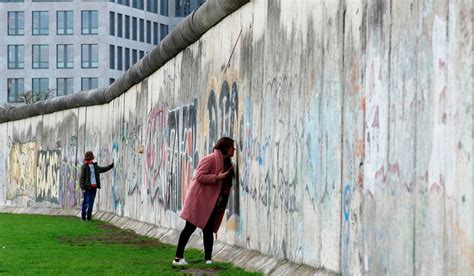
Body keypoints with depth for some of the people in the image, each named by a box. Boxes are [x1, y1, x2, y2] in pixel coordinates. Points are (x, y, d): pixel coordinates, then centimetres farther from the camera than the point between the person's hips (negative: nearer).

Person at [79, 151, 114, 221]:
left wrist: (111, 165, 25)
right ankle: (83, 215, 1)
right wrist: (82, 187, -16)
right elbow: (82, 178, -9)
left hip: (94, 187, 6)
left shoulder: (95, 166, 15)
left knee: (91, 202, 8)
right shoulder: (84, 167, -5)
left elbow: (103, 169, 29)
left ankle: (89, 216, 13)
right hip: (87, 187, -6)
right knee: (86, 201, -7)